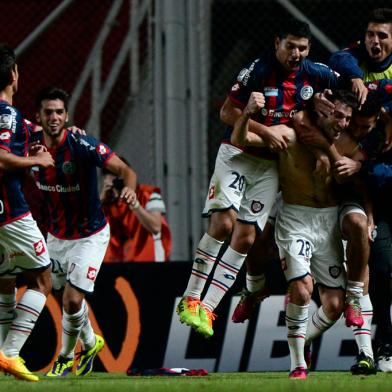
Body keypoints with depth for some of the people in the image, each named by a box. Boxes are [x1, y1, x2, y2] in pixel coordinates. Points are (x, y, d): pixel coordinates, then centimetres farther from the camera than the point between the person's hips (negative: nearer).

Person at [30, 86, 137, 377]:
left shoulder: (83, 145, -25)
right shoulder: (32, 144, -10)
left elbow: (124, 170, -31)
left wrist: (130, 187, -50)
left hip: (90, 235, -5)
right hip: (56, 235, 5)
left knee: (72, 300, -14)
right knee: (69, 297, 18)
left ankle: (65, 357, 11)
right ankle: (91, 343, 46)